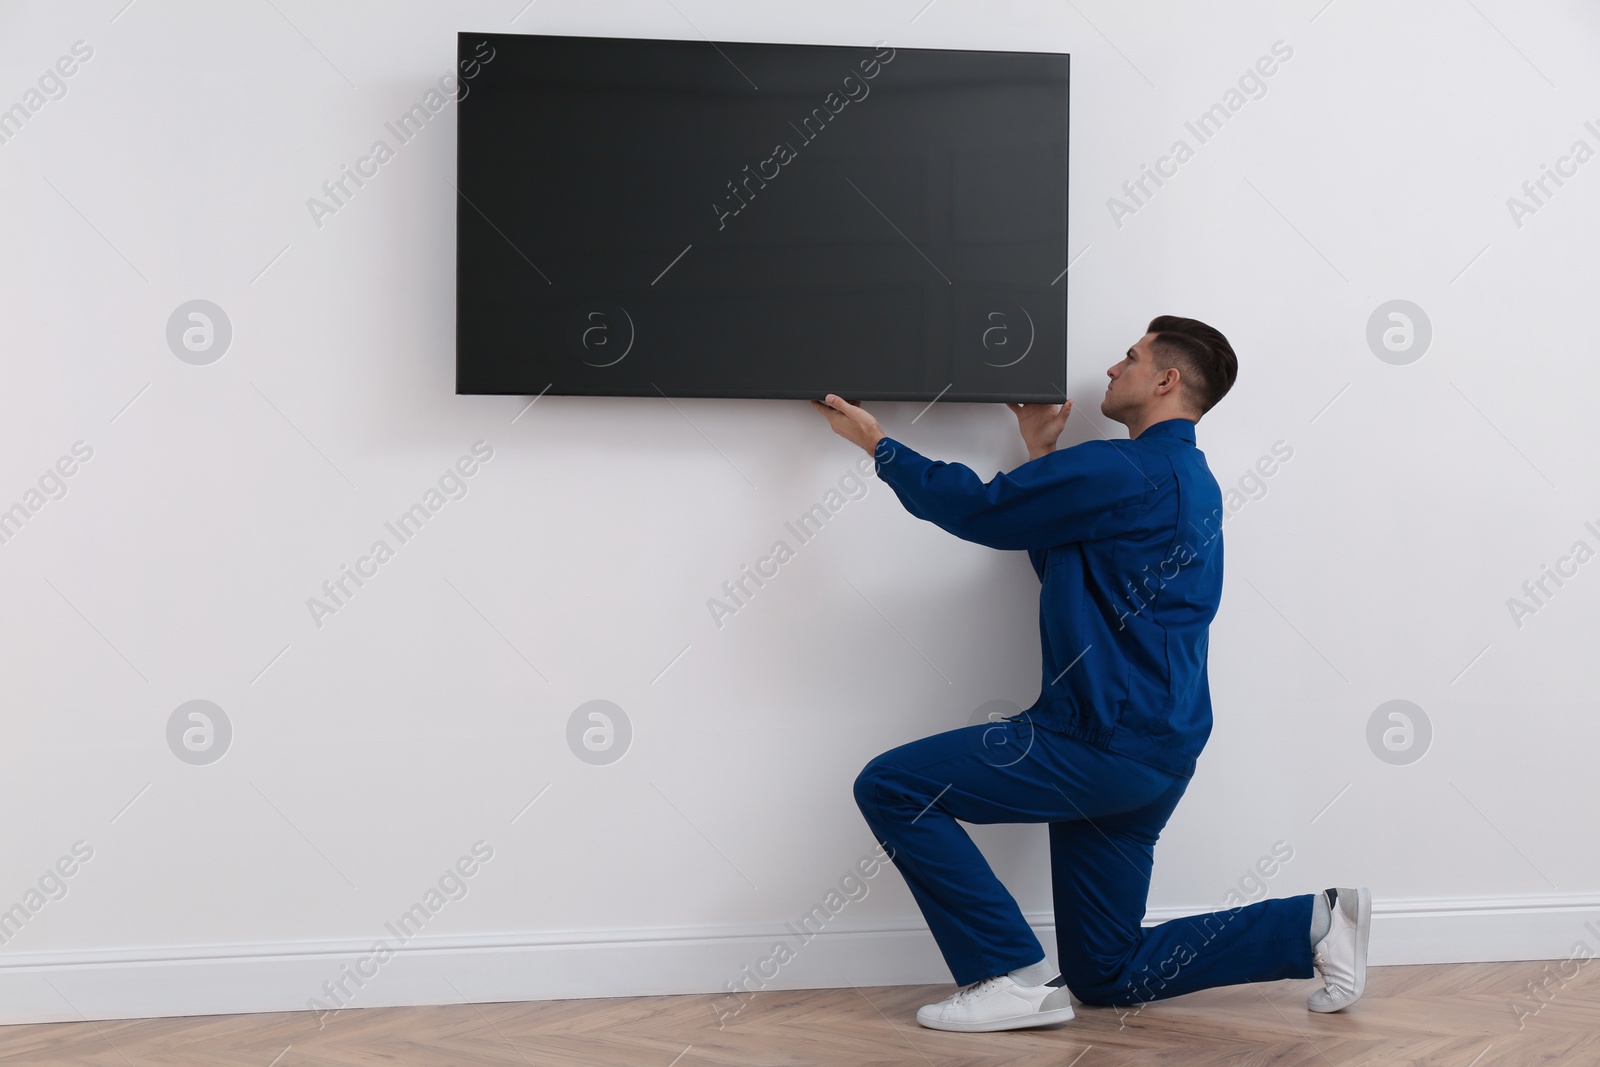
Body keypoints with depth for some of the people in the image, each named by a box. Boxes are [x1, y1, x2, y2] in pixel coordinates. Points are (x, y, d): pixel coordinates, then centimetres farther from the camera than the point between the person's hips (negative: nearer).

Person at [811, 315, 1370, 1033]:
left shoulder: (1127, 473, -15)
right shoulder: (1187, 482, 18)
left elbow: (982, 509, -11)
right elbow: (1065, 565, 24)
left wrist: (879, 445, 1)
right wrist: (1042, 453, 23)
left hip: (1106, 744, -10)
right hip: (1155, 753, 10)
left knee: (891, 787, -10)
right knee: (1108, 974, 17)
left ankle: (1014, 978, -9)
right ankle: (1316, 924, 16)